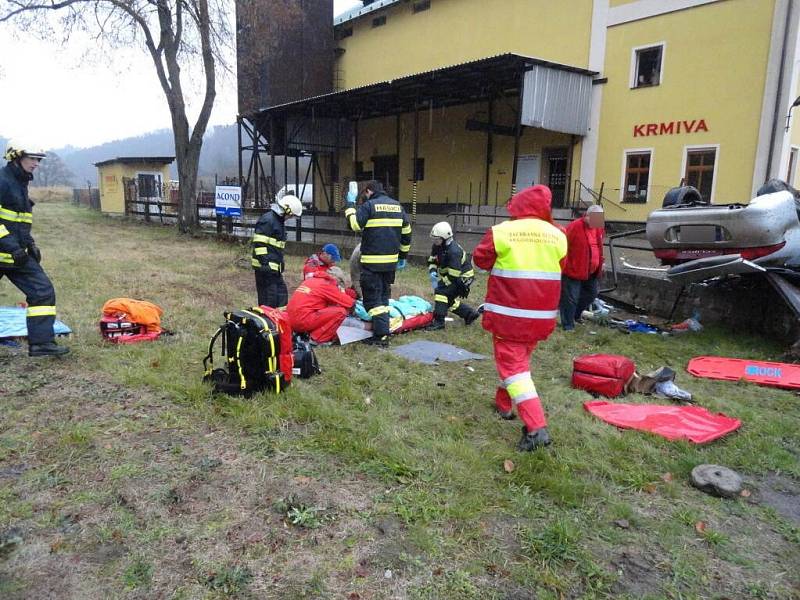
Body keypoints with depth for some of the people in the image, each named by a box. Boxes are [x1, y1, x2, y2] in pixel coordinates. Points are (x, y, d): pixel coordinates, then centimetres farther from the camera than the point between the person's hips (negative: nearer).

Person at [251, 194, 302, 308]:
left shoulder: (280, 221, 19)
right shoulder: (267, 220, -12)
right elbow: (259, 243, -19)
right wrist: (264, 262, -23)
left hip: (275, 267, 10)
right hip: (266, 267, -10)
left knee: (282, 294, 13)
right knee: (268, 299, -8)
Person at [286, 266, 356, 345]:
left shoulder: (311, 280, 17)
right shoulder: (327, 285, -5)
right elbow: (349, 303, -4)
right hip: (302, 321, -9)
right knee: (341, 311, -9)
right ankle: (318, 339, -3)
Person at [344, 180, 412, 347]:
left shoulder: (369, 205, -7)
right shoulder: (397, 206, 13)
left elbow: (354, 224, -14)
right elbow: (406, 233, 16)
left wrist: (350, 205, 1)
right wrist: (403, 256, 24)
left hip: (372, 261, -6)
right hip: (391, 260, 6)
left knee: (373, 297, -2)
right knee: (384, 295, 18)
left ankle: (381, 335, -8)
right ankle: (383, 330, 22)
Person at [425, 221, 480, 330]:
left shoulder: (454, 252, -31)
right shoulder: (437, 246, -4)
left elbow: (453, 276, -30)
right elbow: (432, 260, 8)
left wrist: (440, 283, -23)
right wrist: (432, 272, -12)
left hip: (462, 277, -10)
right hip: (451, 275, 10)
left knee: (441, 291, -24)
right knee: (450, 300, 14)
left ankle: (438, 322, -20)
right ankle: (470, 313, 32)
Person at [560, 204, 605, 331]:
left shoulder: (599, 227, 7)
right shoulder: (574, 226, -18)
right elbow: (563, 247, -17)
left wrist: (600, 263, 19)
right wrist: (563, 266, -16)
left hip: (591, 272, 8)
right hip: (573, 271, -8)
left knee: (591, 294, 21)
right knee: (570, 299, -2)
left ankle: (575, 315, 40)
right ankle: (568, 326, 9)